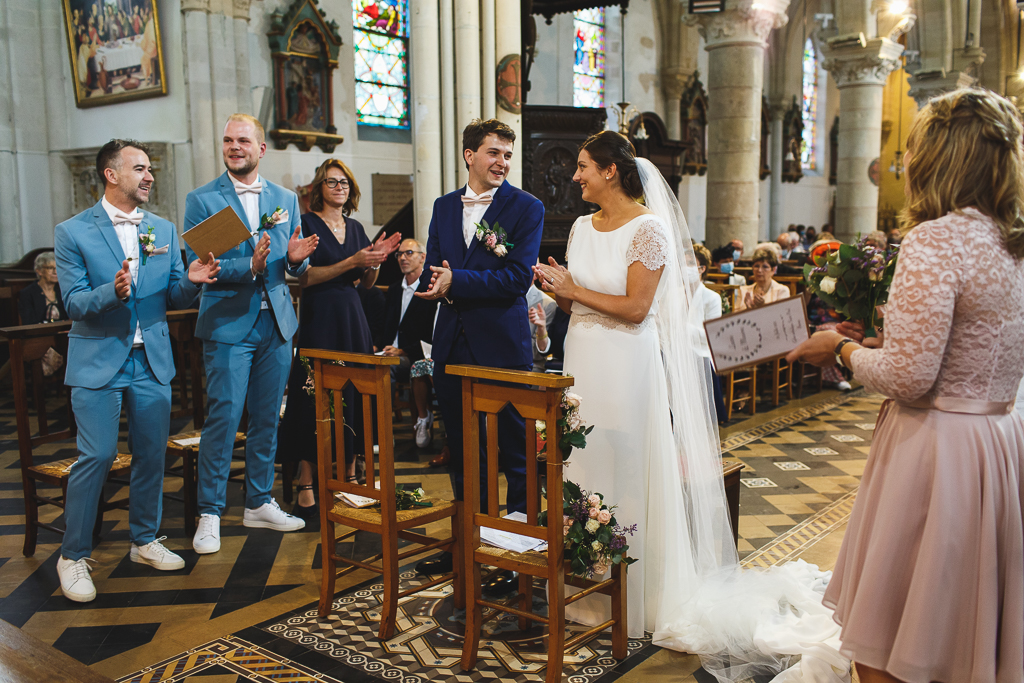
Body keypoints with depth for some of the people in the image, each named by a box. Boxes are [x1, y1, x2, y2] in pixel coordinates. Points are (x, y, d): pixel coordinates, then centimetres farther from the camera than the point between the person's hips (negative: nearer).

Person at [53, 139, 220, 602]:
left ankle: (144, 540, 26)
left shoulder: (164, 230, 10)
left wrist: (191, 281, -13)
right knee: (96, 457, -5)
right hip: (98, 361, -4)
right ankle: (73, 556, 11)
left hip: (152, 360, 4)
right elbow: (74, 303, -8)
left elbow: (173, 299, 9)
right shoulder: (73, 232, -3)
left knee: (152, 454, 9)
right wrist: (112, 292, -27)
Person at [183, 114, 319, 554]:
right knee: (223, 419, -5)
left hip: (276, 323, 4)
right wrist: (250, 266, -23)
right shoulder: (202, 200, -1)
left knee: (267, 419, 11)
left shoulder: (286, 199, 11)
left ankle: (259, 504, 24)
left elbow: (296, 267, 12)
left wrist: (296, 259, -12)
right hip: (228, 324, -4)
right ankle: (209, 513, 7)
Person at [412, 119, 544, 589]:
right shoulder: (444, 207, 12)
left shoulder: (526, 208, -4)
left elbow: (519, 277, -15)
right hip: (453, 346, 6)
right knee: (462, 452, 16)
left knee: (514, 454, 4)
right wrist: (442, 286, -15)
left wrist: (457, 281, -16)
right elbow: (431, 273, 8)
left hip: (503, 347, -5)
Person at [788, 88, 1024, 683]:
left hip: (937, 447, -9)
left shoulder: (936, 239, -18)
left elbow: (908, 376, -22)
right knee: (966, 630, 23)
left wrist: (844, 348, -5)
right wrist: (875, 342, 15)